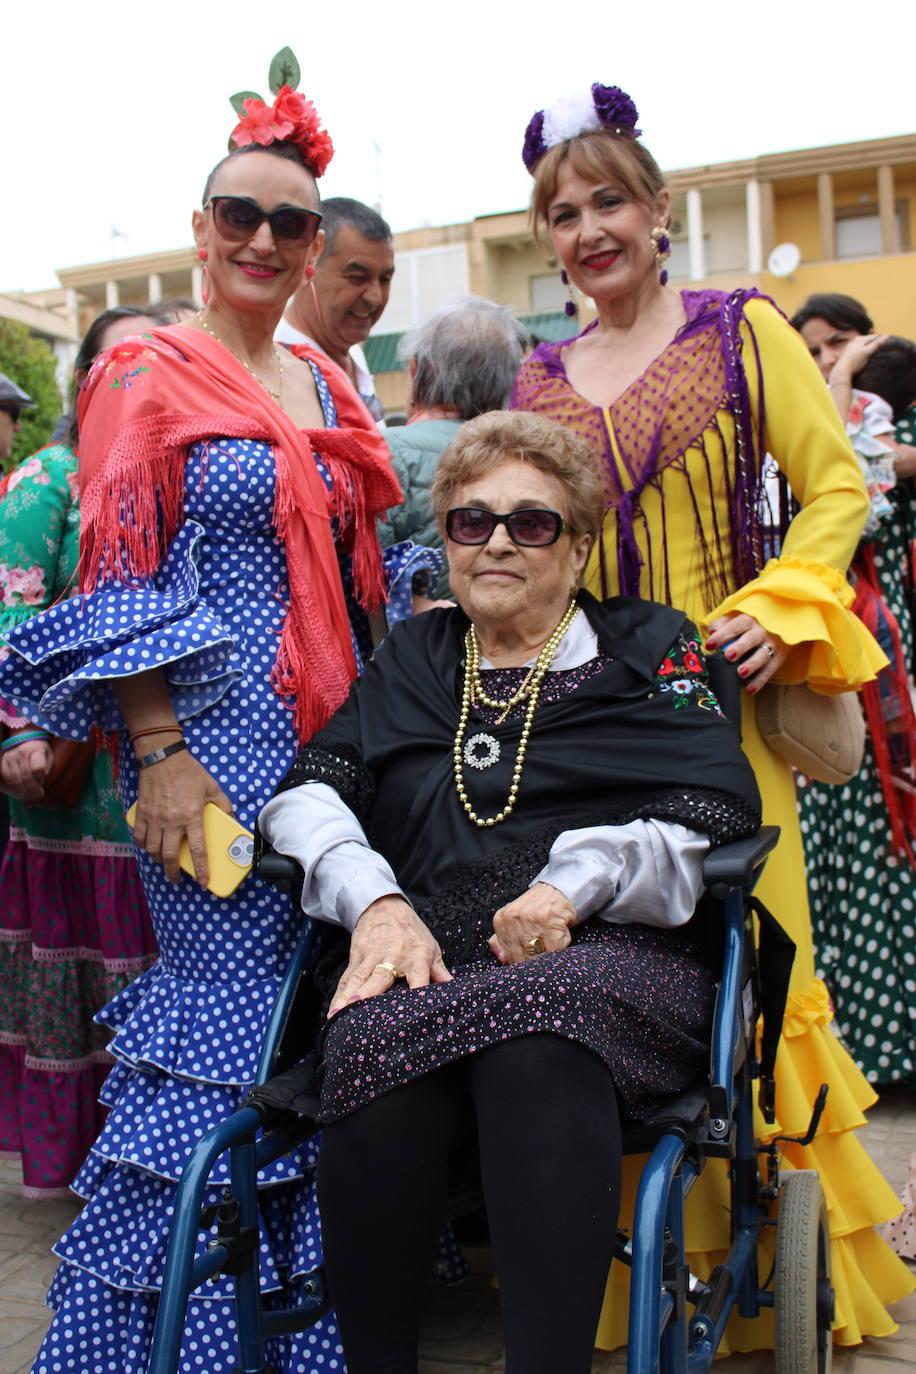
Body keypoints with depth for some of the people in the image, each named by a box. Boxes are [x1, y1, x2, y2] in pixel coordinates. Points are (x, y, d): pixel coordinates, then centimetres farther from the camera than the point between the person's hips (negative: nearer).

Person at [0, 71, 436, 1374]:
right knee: (241, 1012, -4)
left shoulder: (327, 384, 17)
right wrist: (157, 754, -15)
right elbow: (121, 583, -9)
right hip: (217, 739, -6)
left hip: (335, 738, 6)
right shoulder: (147, 374, -2)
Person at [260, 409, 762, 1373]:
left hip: (609, 956, -2)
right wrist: (375, 901, -9)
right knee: (380, 1040, -32)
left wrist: (576, 885, -15)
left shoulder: (649, 650, 16)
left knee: (533, 1034, -37)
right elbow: (307, 795, 12)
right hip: (424, 959, 2)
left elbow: (719, 815, 2)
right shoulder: (412, 659, 23)